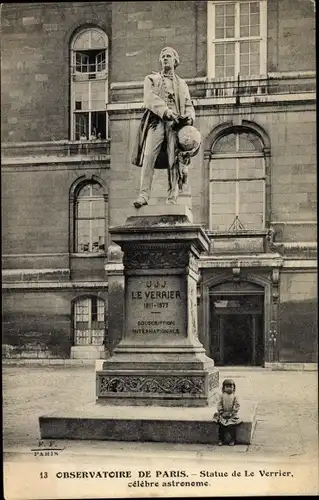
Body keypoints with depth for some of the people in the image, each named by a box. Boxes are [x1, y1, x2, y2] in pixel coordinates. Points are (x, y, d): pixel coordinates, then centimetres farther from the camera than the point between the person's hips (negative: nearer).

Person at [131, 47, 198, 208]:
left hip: (175, 123, 2)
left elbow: (189, 106, 20)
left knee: (174, 160, -8)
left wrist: (189, 117, -5)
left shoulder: (182, 84, 27)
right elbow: (150, 98, -1)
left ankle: (172, 198, -9)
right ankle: (144, 194, -25)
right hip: (157, 121, -2)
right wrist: (165, 111, -18)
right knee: (149, 155, -19)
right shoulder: (151, 79, 18)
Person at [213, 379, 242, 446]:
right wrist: (222, 413, -11)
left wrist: (232, 413, -13)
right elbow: (219, 405, 0)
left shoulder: (234, 397, -1)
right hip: (223, 415, 1)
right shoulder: (221, 396, 1)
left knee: (232, 425, -19)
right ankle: (220, 440, -5)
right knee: (221, 425, -17)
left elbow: (237, 406, -3)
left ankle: (232, 440, -6)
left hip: (232, 415, -1)